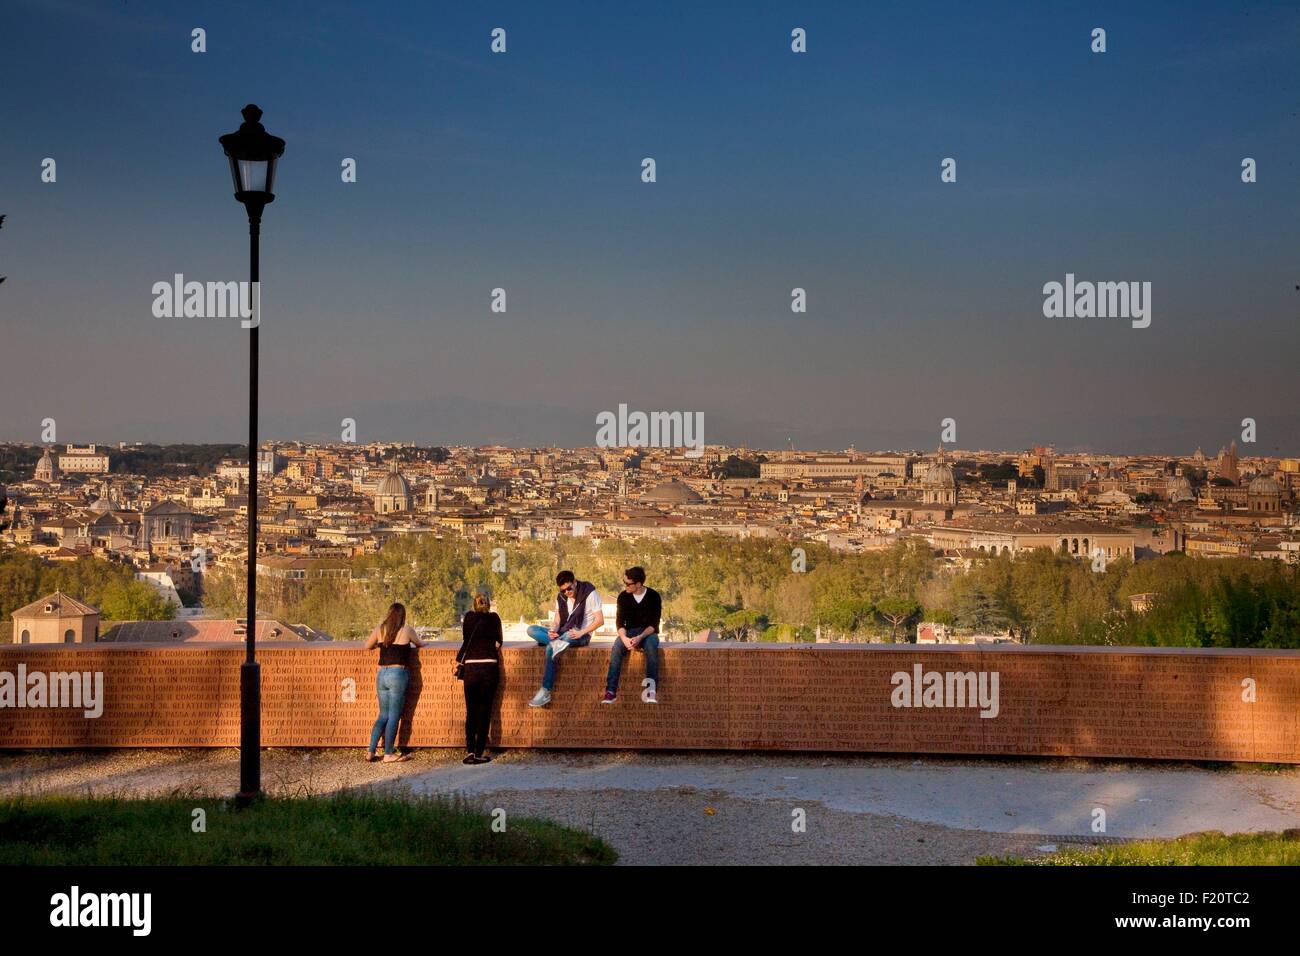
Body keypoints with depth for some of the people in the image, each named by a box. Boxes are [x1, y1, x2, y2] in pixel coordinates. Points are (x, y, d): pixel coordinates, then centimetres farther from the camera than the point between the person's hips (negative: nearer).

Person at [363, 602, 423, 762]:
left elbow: (367, 646, 18)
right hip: (398, 674, -4)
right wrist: (422, 643, 38)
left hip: (381, 675, 4)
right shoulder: (406, 630, -1)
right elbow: (419, 644, 15)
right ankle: (388, 754, 4)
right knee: (394, 716, 2)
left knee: (383, 715, 14)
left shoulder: (380, 629, 7)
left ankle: (370, 752, 9)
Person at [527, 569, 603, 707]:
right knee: (532, 629, -13)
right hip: (562, 633, 7)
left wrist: (581, 633, -23)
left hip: (581, 635, -7)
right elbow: (557, 621, 5)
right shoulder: (561, 597, 11)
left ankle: (545, 692, -34)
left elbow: (600, 620, -13)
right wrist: (552, 631, -19)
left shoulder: (589, 593, -8)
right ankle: (557, 643, -35)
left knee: (550, 648, -33)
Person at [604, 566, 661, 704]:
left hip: (648, 632, -2)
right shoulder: (623, 597, -1)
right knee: (617, 647, -32)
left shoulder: (653, 596, -8)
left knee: (651, 646, -38)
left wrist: (640, 637, -29)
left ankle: (651, 690, -44)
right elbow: (620, 622, -4)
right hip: (629, 632, 2)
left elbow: (654, 623, -11)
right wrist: (624, 638, -25)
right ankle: (611, 691, -38)